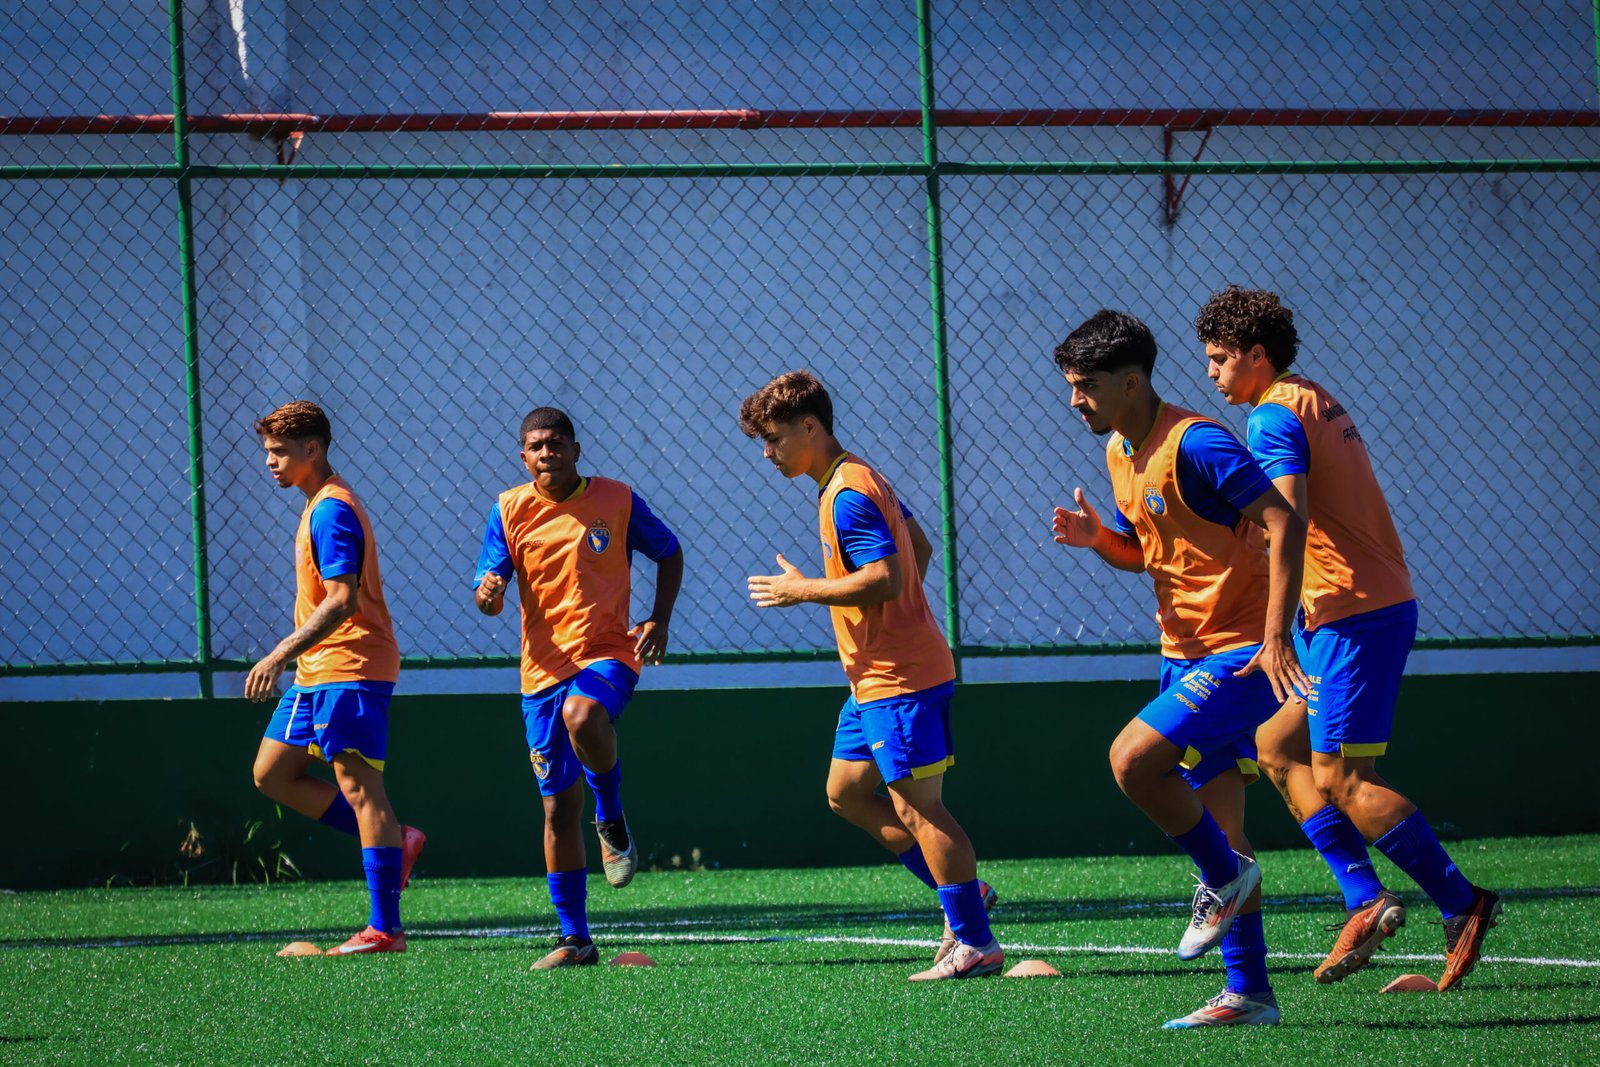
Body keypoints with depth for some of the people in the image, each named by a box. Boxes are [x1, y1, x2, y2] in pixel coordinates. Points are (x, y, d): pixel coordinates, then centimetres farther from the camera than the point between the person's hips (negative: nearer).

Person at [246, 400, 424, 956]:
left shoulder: (331, 511, -15)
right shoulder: (321, 506, 17)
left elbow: (342, 601, -25)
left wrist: (281, 655, -27)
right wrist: (292, 657, 26)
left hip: (348, 669, -11)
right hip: (318, 673, 11)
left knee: (359, 786, -10)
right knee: (272, 774, 12)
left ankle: (385, 929, -11)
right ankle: (394, 841, 14)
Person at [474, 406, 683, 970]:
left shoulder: (618, 500, -2)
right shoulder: (510, 510, 2)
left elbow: (668, 553, 12)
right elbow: (490, 589, 1)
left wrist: (660, 619, -3)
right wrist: (487, 594, -25)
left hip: (608, 653, -3)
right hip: (543, 665, 3)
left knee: (582, 716, -38)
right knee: (558, 803, 3)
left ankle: (612, 819, -8)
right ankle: (574, 939, 13)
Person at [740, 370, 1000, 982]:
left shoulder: (848, 494, -17)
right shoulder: (856, 482, 15)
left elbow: (885, 578, -27)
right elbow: (919, 546, 27)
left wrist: (804, 590, -16)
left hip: (899, 679, -11)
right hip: (877, 677, 11)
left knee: (916, 806, -9)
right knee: (847, 792, 15)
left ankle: (976, 943, -7)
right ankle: (961, 893, 17)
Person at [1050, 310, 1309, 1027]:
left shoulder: (1195, 444, -18)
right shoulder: (1121, 452, 11)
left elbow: (1285, 523, -23)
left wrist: (1275, 638, -28)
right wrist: (1096, 537, 0)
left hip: (1240, 655, -9)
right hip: (1186, 656, 9)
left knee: (1132, 759, -23)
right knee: (1217, 824, 8)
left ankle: (1225, 877, -1)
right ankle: (1248, 994, 11)